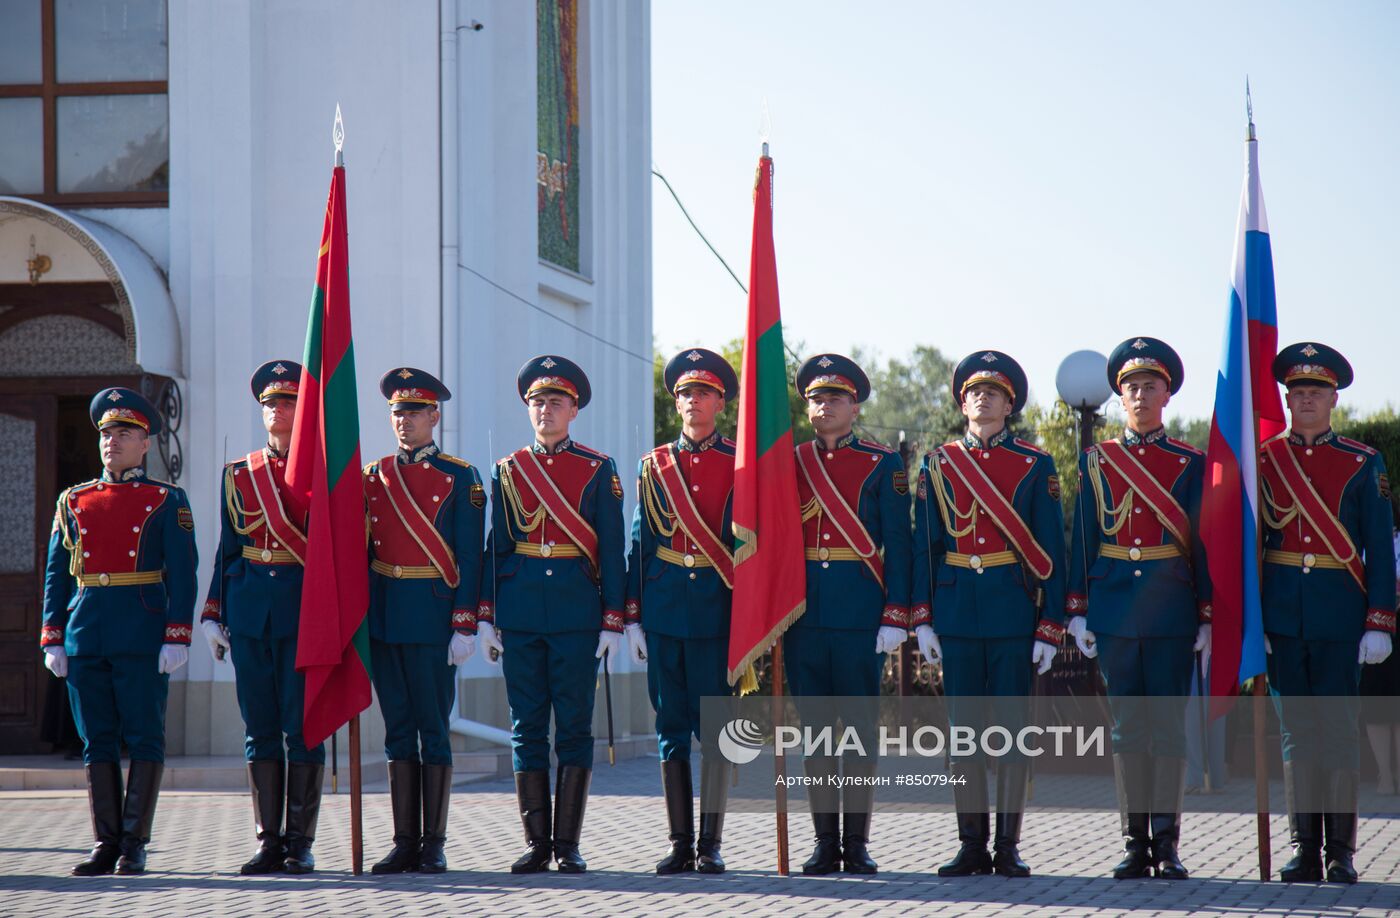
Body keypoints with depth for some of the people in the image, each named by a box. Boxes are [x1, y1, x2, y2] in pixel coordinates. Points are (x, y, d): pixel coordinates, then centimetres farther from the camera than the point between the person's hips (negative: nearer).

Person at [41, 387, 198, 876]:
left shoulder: (167, 501, 3)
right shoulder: (74, 501, 14)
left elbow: (182, 574, -2)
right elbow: (56, 575, 13)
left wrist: (177, 637, -10)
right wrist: (52, 639, 6)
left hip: (143, 635, -4)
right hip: (85, 639, 4)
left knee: (145, 738, -2)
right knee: (98, 741, 5)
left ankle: (134, 844, 2)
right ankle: (106, 845, 8)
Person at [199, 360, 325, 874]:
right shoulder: (238, 475, 13)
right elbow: (227, 551, 15)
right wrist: (214, 615, 9)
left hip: (307, 611, -4)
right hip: (250, 613, 4)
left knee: (303, 728, -3)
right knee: (261, 729, 4)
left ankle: (300, 844, 2)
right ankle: (269, 842, 9)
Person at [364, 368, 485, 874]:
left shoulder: (459, 478, -1)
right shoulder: (374, 477, 11)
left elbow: (469, 557, -4)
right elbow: (361, 550, 13)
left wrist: (465, 624, -11)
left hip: (433, 615, -4)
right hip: (384, 617, 4)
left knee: (434, 730, -1)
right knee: (398, 731, 7)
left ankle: (433, 844, 4)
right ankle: (404, 842, 10)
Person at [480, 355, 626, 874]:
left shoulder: (598, 470, 3)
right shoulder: (508, 471, 10)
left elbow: (612, 550, 1)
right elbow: (496, 546, 11)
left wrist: (613, 620, -5)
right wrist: (485, 615, 4)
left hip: (578, 612, -2)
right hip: (521, 614, 2)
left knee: (574, 728, -1)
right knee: (527, 728, 3)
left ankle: (568, 845, 3)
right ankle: (537, 843, 7)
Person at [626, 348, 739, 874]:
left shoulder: (740, 464, 3)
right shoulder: (653, 466, 10)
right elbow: (637, 545, 9)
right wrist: (631, 616, 4)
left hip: (718, 608, -3)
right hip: (664, 609, 3)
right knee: (672, 727, 5)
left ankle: (710, 844, 1)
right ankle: (681, 844, 9)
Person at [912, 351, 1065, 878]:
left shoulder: (1035, 466, 3)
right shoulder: (938, 465, 8)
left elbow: (1050, 551, 1)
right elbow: (924, 546, 8)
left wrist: (1050, 627, -5)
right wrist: (923, 619, 0)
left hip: (1014, 611, -2)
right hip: (957, 611, 2)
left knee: (1012, 725, -1)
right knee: (965, 728, 3)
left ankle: (1008, 847, 4)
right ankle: (972, 846, 8)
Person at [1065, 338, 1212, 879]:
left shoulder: (1190, 464, 5)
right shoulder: (1096, 462, 9)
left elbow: (1204, 544, 4)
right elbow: (1082, 541, 9)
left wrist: (1208, 619, 0)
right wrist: (1077, 610, 2)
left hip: (1171, 611, -1)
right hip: (1114, 611, 1)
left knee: (1169, 723, -3)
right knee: (1127, 726, 4)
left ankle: (1166, 845, 0)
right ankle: (1135, 843, 7)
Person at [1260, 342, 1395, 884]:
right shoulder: (1262, 461, 8)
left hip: (1339, 613, -2)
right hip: (1282, 612, 2)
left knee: (1337, 729, -2)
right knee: (1296, 730, 4)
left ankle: (1340, 853, 2)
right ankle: (1304, 851, 8)